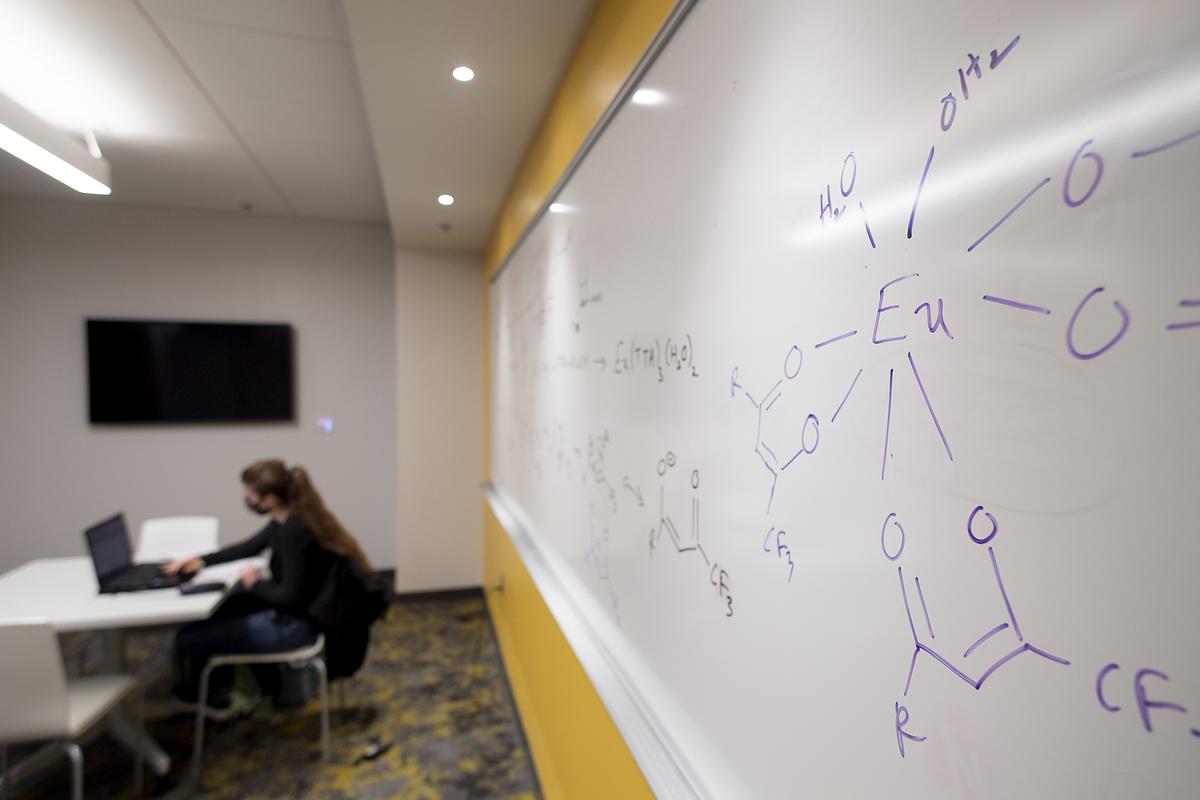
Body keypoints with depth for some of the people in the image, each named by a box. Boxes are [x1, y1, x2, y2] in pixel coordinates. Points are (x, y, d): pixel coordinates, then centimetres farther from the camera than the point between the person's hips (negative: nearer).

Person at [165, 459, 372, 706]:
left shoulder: (293, 531, -28)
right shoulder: (287, 519, 0)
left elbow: (290, 596, -26)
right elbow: (249, 547, 16)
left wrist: (256, 583, -10)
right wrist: (201, 561, 8)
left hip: (293, 626, -10)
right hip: (286, 611, 10)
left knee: (187, 639, -3)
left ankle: (197, 694, 30)